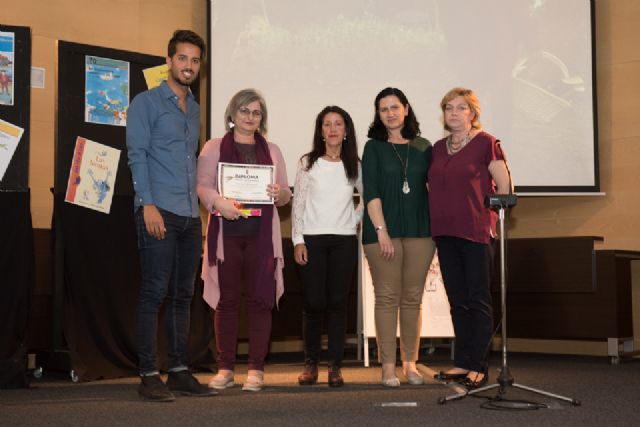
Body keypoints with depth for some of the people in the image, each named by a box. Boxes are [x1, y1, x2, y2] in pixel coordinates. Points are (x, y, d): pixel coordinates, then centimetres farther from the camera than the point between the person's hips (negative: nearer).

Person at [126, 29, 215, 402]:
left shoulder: (194, 109, 20)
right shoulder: (146, 102, 1)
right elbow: (137, 154, -7)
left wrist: (200, 210, 16)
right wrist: (148, 205, -17)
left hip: (190, 216, 7)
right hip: (159, 212, -7)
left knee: (183, 296, 8)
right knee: (155, 293, -7)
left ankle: (180, 371, 14)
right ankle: (149, 376, -4)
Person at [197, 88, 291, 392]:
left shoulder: (271, 151, 17)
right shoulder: (214, 148, 10)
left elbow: (286, 194, 15)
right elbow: (202, 185, 0)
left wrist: (279, 193, -8)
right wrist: (218, 202, -20)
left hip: (262, 234, 1)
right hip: (226, 233, -1)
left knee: (260, 300, -3)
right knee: (226, 301, 1)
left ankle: (256, 369, 3)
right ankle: (225, 369, 8)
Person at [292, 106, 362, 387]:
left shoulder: (354, 166, 9)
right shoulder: (307, 163, 5)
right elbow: (298, 204, 3)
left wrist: (355, 218, 3)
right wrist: (298, 240, -4)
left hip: (344, 240, 1)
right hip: (312, 239, -1)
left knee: (338, 302, -1)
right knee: (313, 303, -3)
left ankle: (335, 366, 5)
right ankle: (310, 364, 8)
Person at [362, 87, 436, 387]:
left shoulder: (423, 148, 10)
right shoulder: (374, 147, 3)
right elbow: (371, 193, -4)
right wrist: (381, 231, -13)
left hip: (419, 230, 2)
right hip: (384, 230, -2)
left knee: (412, 298, 5)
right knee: (387, 298, -2)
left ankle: (410, 364, 14)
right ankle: (388, 367, 2)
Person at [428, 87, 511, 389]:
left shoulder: (485, 143, -4)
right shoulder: (439, 148, 14)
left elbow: (504, 187, -4)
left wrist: (490, 218, -6)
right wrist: (436, 226, 12)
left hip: (476, 232, -6)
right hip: (445, 234, 6)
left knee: (478, 300, -1)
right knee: (457, 301, 10)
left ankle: (479, 367, 3)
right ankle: (462, 363, 18)